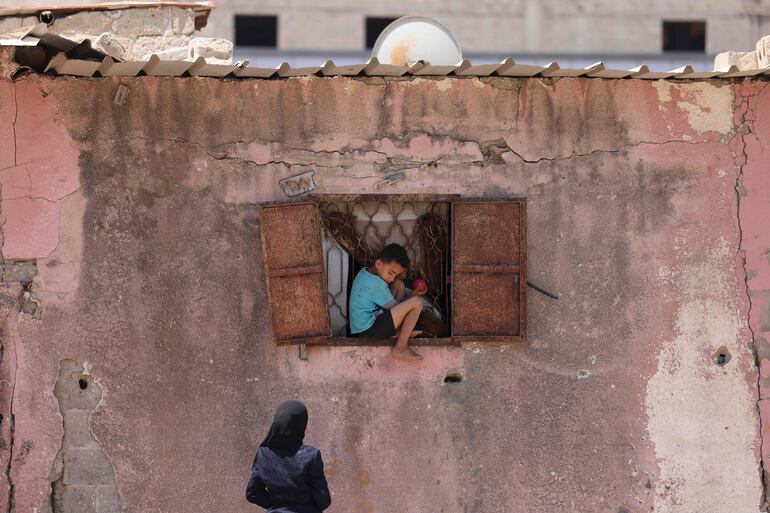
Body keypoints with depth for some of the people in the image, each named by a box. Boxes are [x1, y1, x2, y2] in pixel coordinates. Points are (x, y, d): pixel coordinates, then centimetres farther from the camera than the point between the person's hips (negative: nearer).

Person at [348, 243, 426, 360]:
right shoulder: (375, 284, -22)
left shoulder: (365, 272, 8)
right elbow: (395, 307, -11)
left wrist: (410, 292, 10)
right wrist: (411, 297, 5)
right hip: (368, 332, -10)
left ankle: (398, 332, 12)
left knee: (399, 285, 17)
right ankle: (401, 347, -11)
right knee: (417, 302, -20)